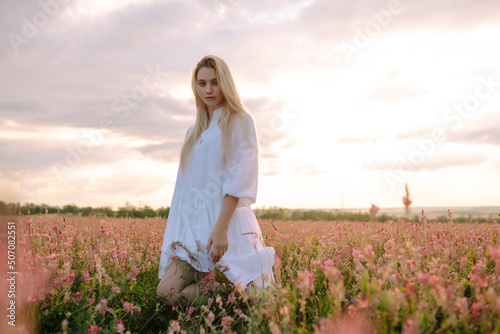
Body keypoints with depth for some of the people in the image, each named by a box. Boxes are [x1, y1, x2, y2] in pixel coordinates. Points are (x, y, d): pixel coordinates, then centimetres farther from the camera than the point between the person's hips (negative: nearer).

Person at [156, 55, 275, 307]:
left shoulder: (240, 121, 2)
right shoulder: (193, 133, 21)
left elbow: (239, 178, -10)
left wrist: (221, 227, -20)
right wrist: (175, 234, 13)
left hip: (228, 221, -5)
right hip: (193, 225, 6)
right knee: (166, 293, -10)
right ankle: (213, 284, 8)